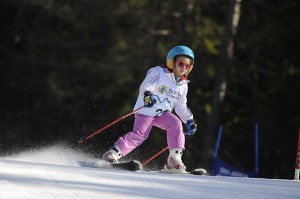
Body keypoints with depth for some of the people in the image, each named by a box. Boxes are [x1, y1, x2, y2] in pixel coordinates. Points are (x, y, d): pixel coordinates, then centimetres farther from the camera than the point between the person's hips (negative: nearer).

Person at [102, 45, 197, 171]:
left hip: (162, 114, 5)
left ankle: (174, 159, -22)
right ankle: (113, 154, -14)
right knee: (139, 134, -22)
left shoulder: (183, 85, 15)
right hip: (146, 111, -5)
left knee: (176, 123, -22)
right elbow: (146, 85, -19)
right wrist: (147, 95, -41)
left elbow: (181, 107, 24)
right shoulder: (159, 73, -5)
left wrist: (189, 121, 13)